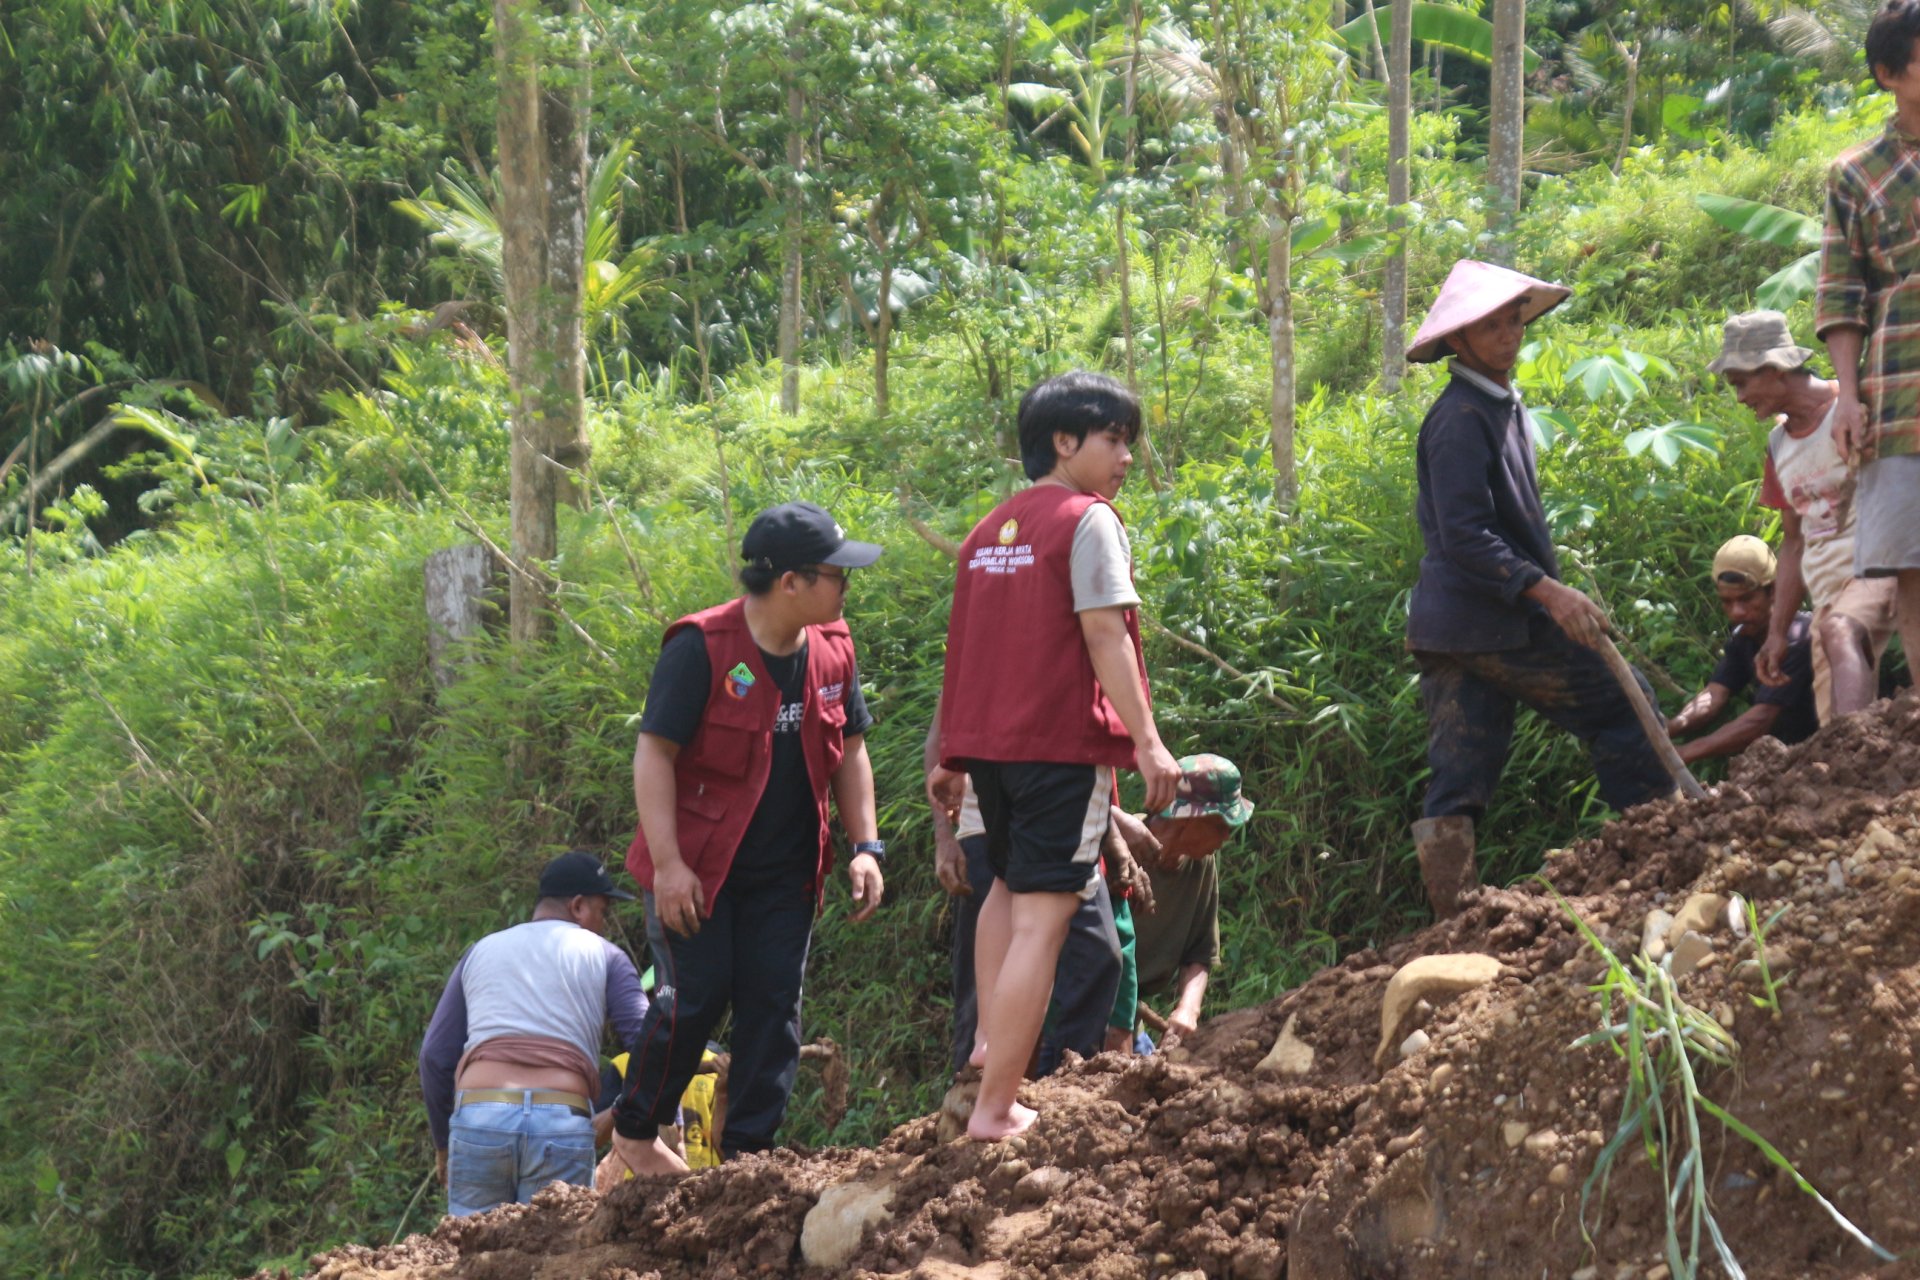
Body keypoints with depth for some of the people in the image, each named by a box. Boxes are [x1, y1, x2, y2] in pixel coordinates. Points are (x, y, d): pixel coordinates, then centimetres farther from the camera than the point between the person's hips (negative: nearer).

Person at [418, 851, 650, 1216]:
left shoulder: (481, 951, 23)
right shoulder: (602, 957, 16)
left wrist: (442, 1144, 26)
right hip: (563, 1123, -2)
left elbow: (435, 1056, 18)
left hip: (478, 1114, 2)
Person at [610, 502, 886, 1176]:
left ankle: (748, 1150, 7)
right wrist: (668, 864, -22)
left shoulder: (831, 651, 3)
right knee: (694, 999, -7)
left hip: (784, 869, 6)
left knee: (773, 1003, 1)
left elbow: (849, 752, 14)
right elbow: (653, 753, -17)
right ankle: (634, 1133, 13)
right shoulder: (700, 648, -17)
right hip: (698, 863, -6)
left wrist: (865, 847, 5)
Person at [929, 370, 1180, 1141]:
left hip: (987, 741, 8)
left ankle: (991, 1043, 20)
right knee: (1041, 918, -8)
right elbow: (1103, 635, -15)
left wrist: (950, 757, 24)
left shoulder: (989, 531, 16)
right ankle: (996, 1107, -12)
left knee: (1010, 885, 29)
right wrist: (1146, 739, -16)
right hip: (1061, 744, -8)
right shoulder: (1088, 522, -6)